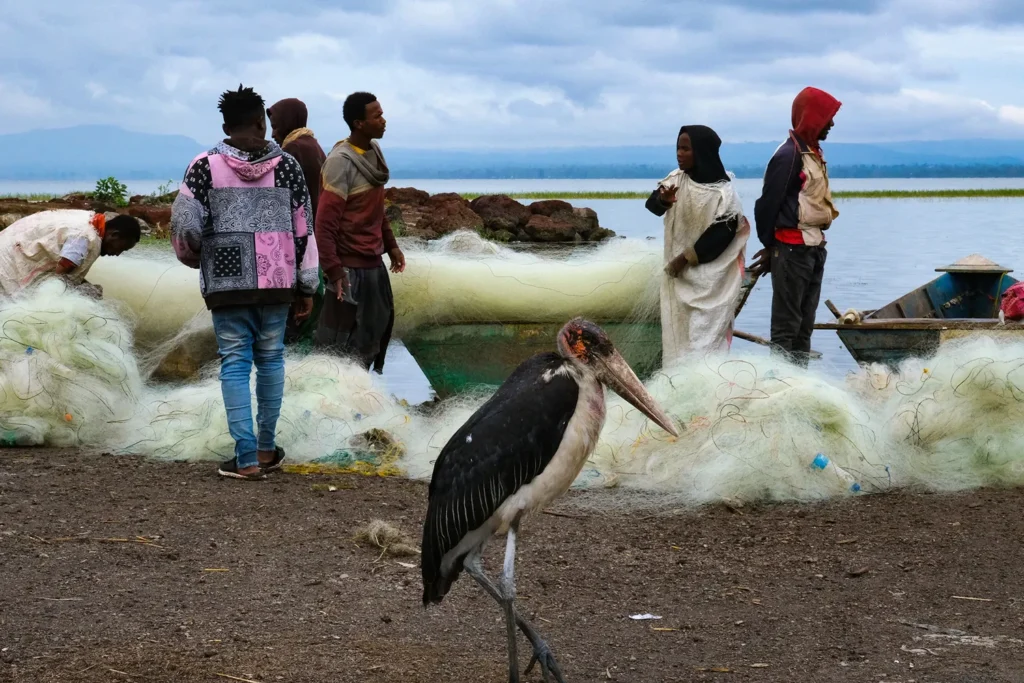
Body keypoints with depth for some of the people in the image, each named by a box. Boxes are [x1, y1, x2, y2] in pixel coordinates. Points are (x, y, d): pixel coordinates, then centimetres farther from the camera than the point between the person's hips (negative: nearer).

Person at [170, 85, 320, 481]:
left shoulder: (206, 166, -4)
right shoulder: (285, 165, 2)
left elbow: (184, 224, -8)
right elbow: (303, 228, 4)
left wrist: (192, 256, 14)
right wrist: (305, 287, 10)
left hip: (227, 283, -2)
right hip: (277, 281, 2)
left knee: (235, 363, 2)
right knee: (270, 359, 14)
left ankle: (246, 458, -3)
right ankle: (267, 449, 21)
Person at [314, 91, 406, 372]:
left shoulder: (374, 151, 6)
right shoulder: (341, 161, -19)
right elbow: (325, 223, -21)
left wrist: (390, 244, 17)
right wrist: (333, 270, -25)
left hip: (373, 261, 9)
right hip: (350, 265, -9)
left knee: (379, 327, 17)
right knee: (343, 340, -3)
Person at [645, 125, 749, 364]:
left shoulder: (722, 192, -13)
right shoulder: (676, 179, 2)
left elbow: (722, 233, -15)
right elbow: (652, 205, -9)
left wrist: (687, 258, -15)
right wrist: (663, 199, -33)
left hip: (708, 274, -5)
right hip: (677, 266, 6)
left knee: (704, 327, -9)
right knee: (676, 324, 7)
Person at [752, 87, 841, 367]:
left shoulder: (813, 152, 14)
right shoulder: (789, 155, -15)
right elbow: (768, 204, -15)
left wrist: (819, 242, 12)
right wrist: (769, 247, -9)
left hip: (814, 247, 10)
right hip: (792, 248, -10)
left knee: (806, 320, 14)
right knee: (786, 323, -7)